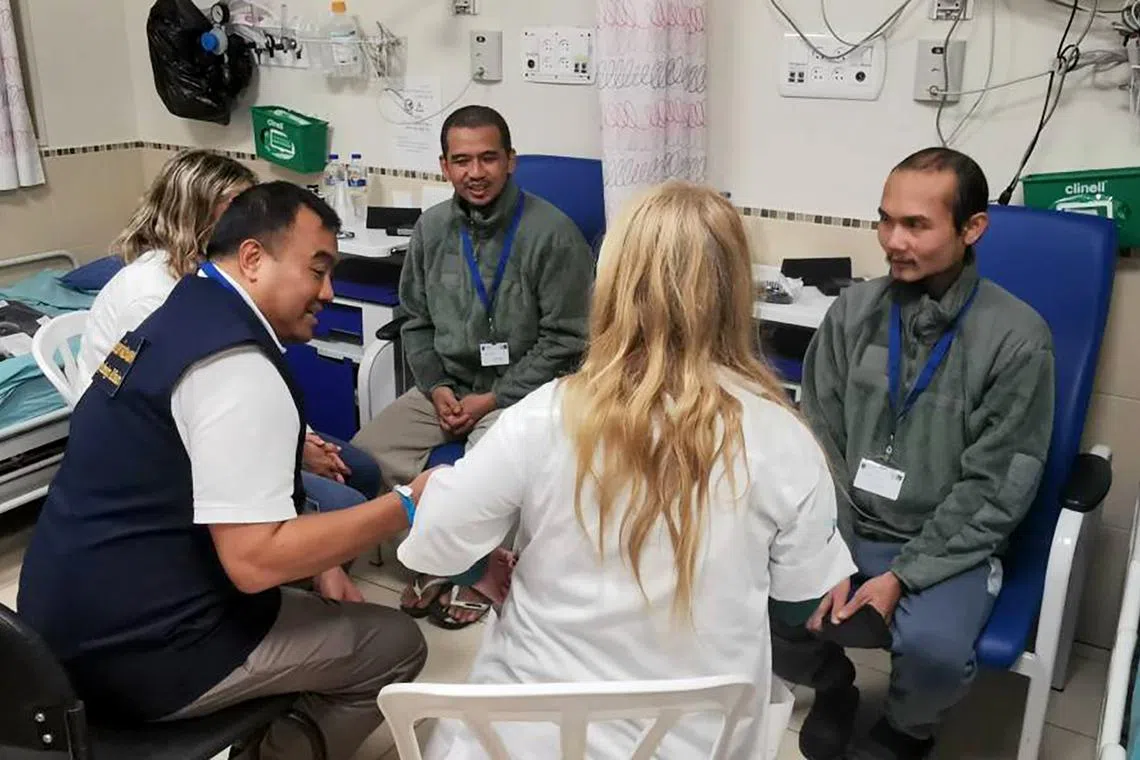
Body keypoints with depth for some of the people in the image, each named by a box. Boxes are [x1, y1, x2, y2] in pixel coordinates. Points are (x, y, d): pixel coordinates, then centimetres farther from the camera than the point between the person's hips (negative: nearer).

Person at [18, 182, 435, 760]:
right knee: (394, 644, 0)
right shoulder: (238, 366, -22)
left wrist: (312, 563, 8)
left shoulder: (180, 318, 9)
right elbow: (255, 560, -25)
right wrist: (408, 506, -19)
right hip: (135, 650, -10)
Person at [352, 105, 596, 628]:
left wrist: (493, 399, -13)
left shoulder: (552, 233, -13)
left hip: (523, 393, -5)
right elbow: (415, 321, 14)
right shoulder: (432, 228, 4)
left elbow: (564, 341, -11)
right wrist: (436, 387, -3)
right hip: (445, 388, 5)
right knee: (362, 457, -12)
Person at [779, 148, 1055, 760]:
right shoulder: (852, 311, -2)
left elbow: (994, 489, -12)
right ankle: (833, 687, 16)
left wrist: (903, 576, -18)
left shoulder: (1017, 338, -12)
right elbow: (818, 445, -1)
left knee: (933, 649, -31)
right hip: (843, 528, 3)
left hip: (948, 546, -3)